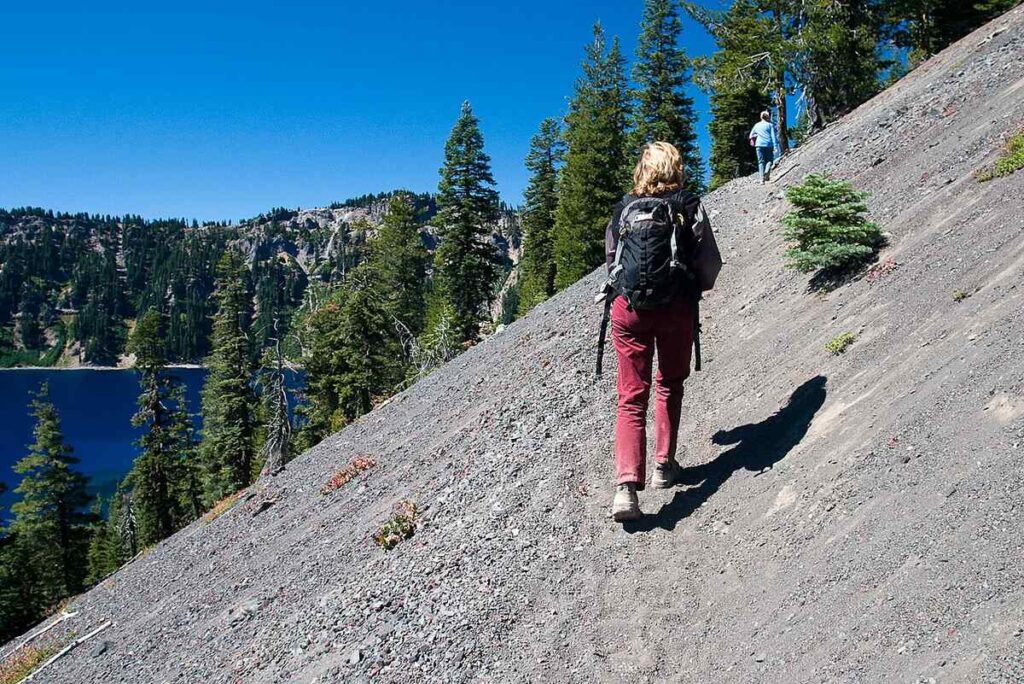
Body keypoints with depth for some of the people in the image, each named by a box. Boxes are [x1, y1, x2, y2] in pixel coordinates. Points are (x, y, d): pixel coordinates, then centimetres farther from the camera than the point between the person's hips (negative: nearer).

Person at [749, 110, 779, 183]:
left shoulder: (757, 125, 15)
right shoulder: (770, 125, 5)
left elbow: (751, 135, 25)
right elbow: (774, 136, -3)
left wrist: (752, 139, 45)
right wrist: (775, 146, -7)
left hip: (759, 145, 2)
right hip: (768, 145, -2)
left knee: (761, 162, 3)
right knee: (770, 160, 6)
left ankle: (762, 178, -8)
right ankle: (767, 170, -25)